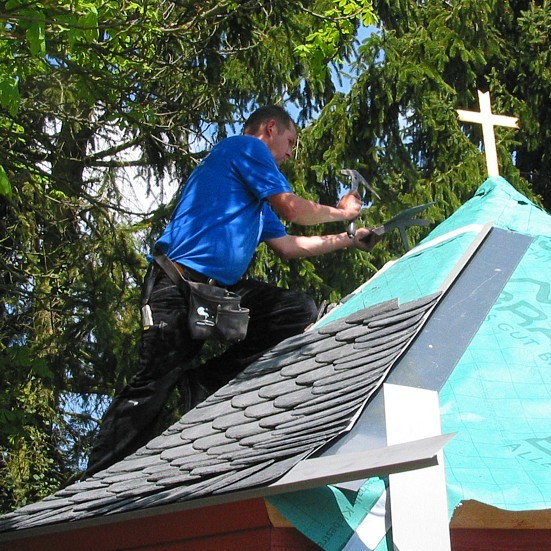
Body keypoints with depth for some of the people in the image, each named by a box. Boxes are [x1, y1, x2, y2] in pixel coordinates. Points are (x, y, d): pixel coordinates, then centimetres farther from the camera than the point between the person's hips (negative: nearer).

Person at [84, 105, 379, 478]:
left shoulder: (256, 195, 30)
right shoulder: (246, 145, 2)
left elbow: (287, 246, 29)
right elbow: (292, 209, -3)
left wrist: (349, 239, 32)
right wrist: (340, 212, 14)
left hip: (223, 288, 10)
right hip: (181, 280, -9)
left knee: (300, 311, 0)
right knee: (154, 385, -15)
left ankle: (209, 379, -6)